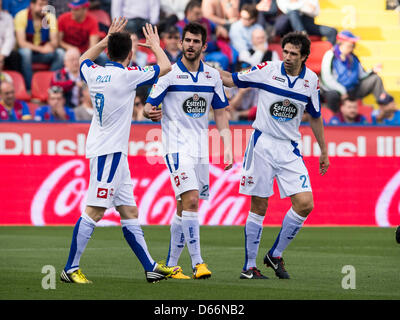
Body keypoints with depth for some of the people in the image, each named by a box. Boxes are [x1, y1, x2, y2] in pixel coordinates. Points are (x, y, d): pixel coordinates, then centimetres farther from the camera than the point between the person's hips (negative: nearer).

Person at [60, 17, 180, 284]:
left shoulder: (94, 73, 6)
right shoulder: (126, 75, -13)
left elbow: (84, 59, 33)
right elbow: (165, 67, -2)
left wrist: (107, 39, 31)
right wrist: (155, 44, 16)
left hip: (114, 153, 9)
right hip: (109, 152, -9)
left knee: (129, 212, 8)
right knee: (94, 212, -8)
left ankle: (151, 268, 10)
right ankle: (70, 269, -7)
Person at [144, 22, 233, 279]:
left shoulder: (212, 76, 9)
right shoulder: (169, 74, -4)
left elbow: (221, 114, 15)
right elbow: (149, 106, -3)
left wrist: (228, 148, 7)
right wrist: (151, 113, -27)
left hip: (201, 150, 5)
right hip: (177, 148, -5)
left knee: (185, 209, 7)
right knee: (190, 201, -19)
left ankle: (171, 265, 15)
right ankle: (197, 263, -19)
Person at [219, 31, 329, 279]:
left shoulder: (311, 80, 2)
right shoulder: (266, 70, -6)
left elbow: (315, 117, 16)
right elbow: (231, 80, 7)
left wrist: (324, 152, 18)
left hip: (290, 149, 3)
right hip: (263, 145, -3)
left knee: (305, 204, -10)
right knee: (259, 207, -1)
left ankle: (275, 255, 9)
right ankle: (249, 267, 9)